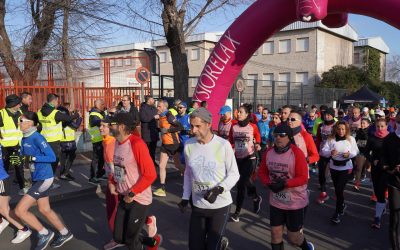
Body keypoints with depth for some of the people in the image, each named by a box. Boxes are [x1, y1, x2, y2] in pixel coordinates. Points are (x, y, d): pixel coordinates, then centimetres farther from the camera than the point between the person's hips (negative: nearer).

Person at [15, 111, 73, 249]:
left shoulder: (37, 138, -19)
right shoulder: (24, 139, 7)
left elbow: (52, 157, -22)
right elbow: (23, 155, 16)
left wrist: (32, 158, -23)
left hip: (44, 178, -9)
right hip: (37, 178, 9)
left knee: (19, 210, -6)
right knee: (44, 210, 19)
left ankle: (45, 233, 12)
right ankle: (65, 233, 36)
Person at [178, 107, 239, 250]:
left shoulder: (223, 145, -16)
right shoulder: (188, 144, -3)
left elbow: (234, 174, -9)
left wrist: (219, 189, -23)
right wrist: (185, 197, 7)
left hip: (220, 205, -4)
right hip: (197, 205, 4)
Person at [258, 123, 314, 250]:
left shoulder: (297, 153, -19)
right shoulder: (268, 152, -4)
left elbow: (303, 178, -20)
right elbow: (262, 172, 4)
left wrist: (285, 184, -29)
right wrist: (269, 183, -14)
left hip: (296, 203, -4)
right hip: (276, 202, 4)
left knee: (293, 237, 11)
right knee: (275, 234, 13)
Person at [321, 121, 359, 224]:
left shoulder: (351, 139, -4)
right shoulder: (331, 139, -6)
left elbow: (356, 151, 5)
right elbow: (323, 151, -12)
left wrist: (349, 154, -16)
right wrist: (330, 152, -32)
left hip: (346, 167, -2)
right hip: (334, 167, 2)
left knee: (339, 190, -9)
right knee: (337, 189, 14)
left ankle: (337, 213, 5)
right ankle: (342, 205, 43)